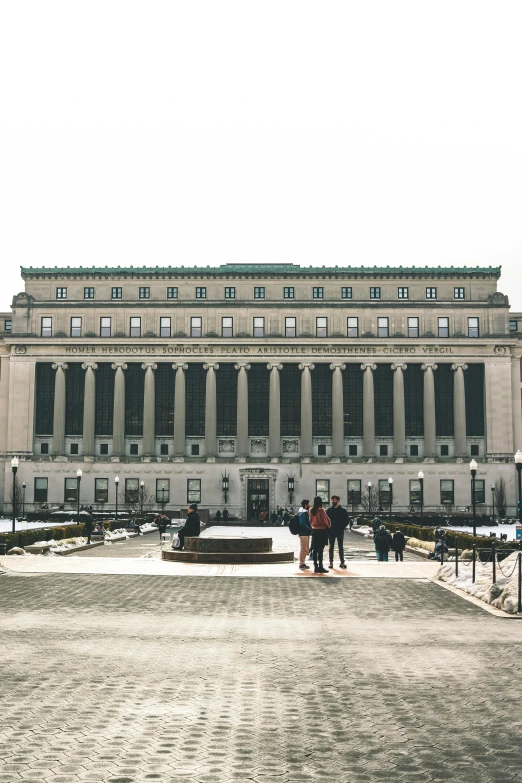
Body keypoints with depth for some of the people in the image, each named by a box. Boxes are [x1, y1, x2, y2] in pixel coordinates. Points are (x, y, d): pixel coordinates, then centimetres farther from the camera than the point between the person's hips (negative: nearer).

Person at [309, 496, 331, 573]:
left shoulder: (311, 510, 1)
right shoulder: (321, 510, -15)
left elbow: (311, 520, 8)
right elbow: (325, 520, -11)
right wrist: (328, 526, 7)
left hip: (314, 530, 6)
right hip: (322, 530, -6)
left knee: (315, 549, 9)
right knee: (320, 550, -3)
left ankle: (315, 567, 12)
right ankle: (320, 567, -3)